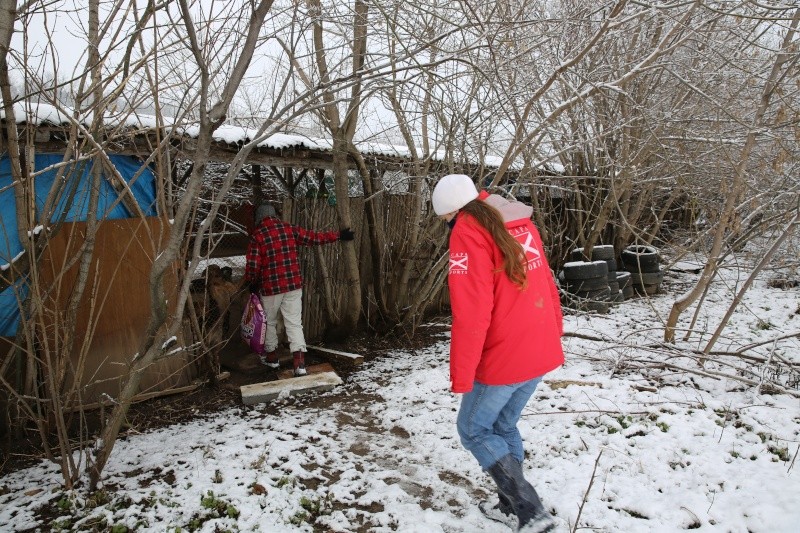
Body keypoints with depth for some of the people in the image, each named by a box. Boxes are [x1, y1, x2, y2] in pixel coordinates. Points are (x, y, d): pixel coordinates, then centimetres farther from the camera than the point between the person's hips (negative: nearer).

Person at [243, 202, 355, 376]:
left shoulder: (257, 235, -6)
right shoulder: (289, 229, 2)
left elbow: (253, 265, -9)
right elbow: (314, 237, 7)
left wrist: (252, 283, 10)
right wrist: (338, 235, 17)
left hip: (269, 287, -2)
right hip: (293, 285, 2)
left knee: (269, 322, 18)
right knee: (294, 323, 4)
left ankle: (271, 357, 31)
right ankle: (299, 362, -7)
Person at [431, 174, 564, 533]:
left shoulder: (468, 232, -15)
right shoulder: (521, 224, 10)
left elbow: (471, 312, -21)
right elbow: (547, 287, 14)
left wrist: (460, 375, -15)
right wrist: (553, 339, 23)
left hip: (503, 359, -8)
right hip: (541, 353, 8)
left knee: (473, 429, 11)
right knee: (504, 426, 23)